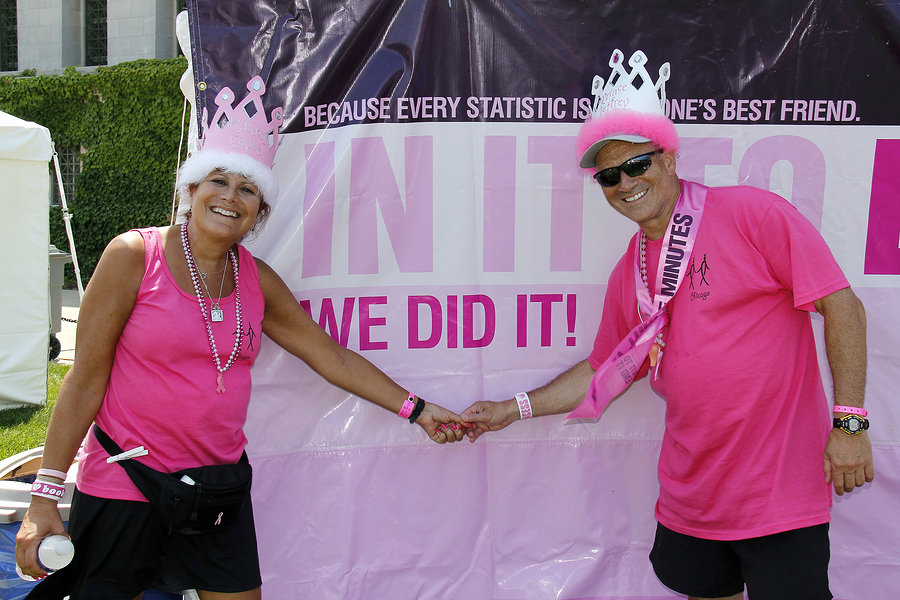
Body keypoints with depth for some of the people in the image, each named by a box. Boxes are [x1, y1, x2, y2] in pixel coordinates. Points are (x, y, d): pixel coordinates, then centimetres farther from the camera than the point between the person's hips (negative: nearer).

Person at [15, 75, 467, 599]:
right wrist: (45, 499, -10)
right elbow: (86, 382, -9)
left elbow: (334, 358, 11)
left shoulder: (257, 280, 4)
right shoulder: (135, 256, -9)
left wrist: (416, 409, 9)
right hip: (124, 488, -4)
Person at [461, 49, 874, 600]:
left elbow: (841, 305, -10)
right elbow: (605, 372, 20)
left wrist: (850, 421, -15)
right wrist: (516, 409, 16)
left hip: (780, 493, -6)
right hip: (691, 495, 6)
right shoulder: (629, 273, 10)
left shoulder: (752, 213, -9)